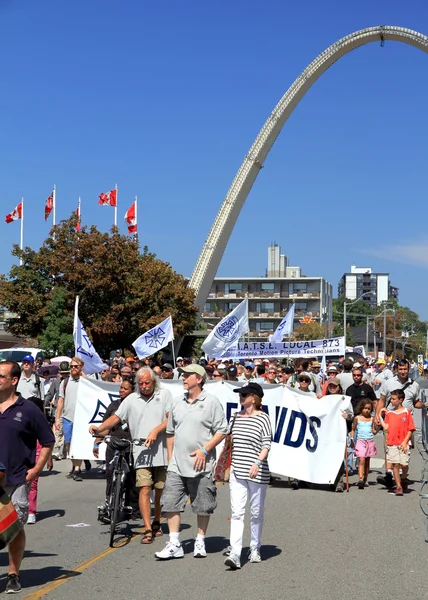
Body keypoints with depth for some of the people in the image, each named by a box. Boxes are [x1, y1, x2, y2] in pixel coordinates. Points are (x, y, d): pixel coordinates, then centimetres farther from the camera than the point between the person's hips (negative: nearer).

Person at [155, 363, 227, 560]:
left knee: (203, 506, 7)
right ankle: (174, 545, 5)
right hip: (177, 465, 5)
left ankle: (200, 542, 22)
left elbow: (222, 431, -7)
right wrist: (170, 458, 13)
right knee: (171, 503, -1)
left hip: (201, 465, -4)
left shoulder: (211, 401, -6)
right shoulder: (177, 402, 11)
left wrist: (204, 450, -15)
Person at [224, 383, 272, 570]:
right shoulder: (236, 417, 11)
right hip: (237, 471, 4)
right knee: (236, 513, -5)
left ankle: (255, 549, 25)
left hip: (257, 473, -4)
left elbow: (266, 445, -10)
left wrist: (258, 462, -24)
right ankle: (235, 554, -11)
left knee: (256, 513, 9)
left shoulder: (263, 418, -5)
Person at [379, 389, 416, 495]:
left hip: (403, 444, -2)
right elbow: (386, 428, 3)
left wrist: (405, 441, -9)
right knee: (395, 464, -1)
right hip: (391, 443, 2)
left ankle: (404, 479, 26)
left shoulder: (407, 412, 1)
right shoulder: (389, 413, 10)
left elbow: (410, 429, -1)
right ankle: (399, 487, 7)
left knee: (404, 464, -5)